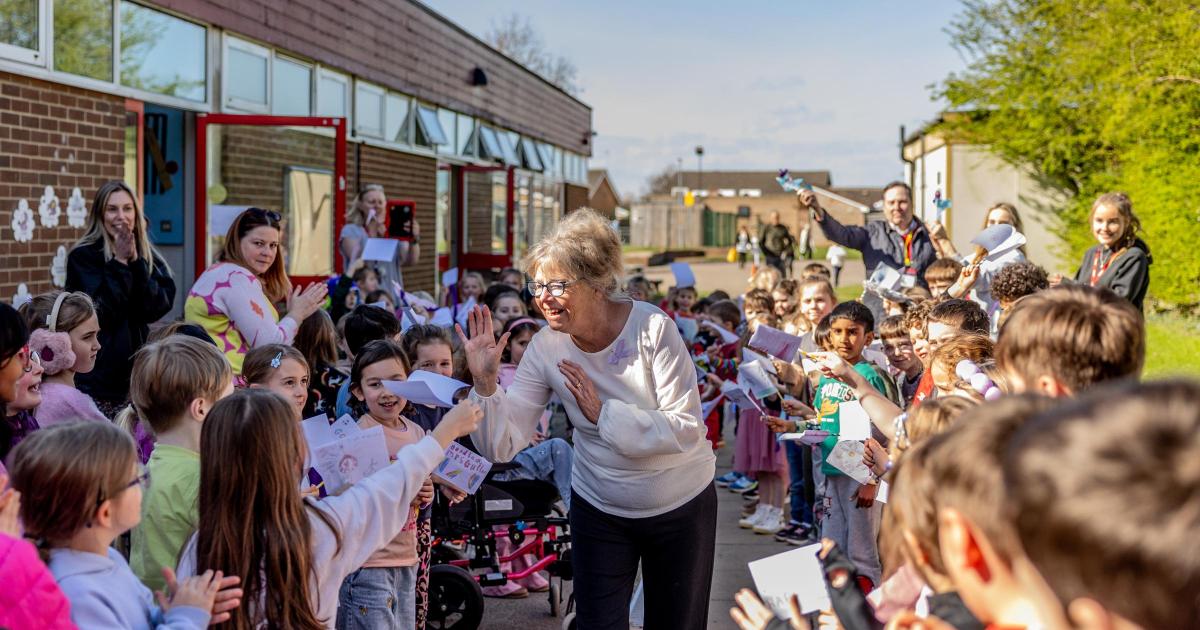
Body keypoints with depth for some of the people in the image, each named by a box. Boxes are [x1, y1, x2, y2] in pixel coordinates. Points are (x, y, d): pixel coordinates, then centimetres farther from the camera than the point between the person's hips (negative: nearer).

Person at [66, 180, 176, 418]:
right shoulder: (82, 256, -3)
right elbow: (102, 311, -14)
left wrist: (136, 261, -10)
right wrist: (120, 262, -13)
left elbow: (158, 306, -5)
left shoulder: (148, 256, 10)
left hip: (140, 367, 4)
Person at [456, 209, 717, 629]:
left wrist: (605, 413, -29)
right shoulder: (544, 349, -12)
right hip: (599, 510, 2)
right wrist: (485, 382, -28)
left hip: (681, 504, -2)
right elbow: (500, 446, -14)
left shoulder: (652, 328, -22)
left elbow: (686, 429, -26)